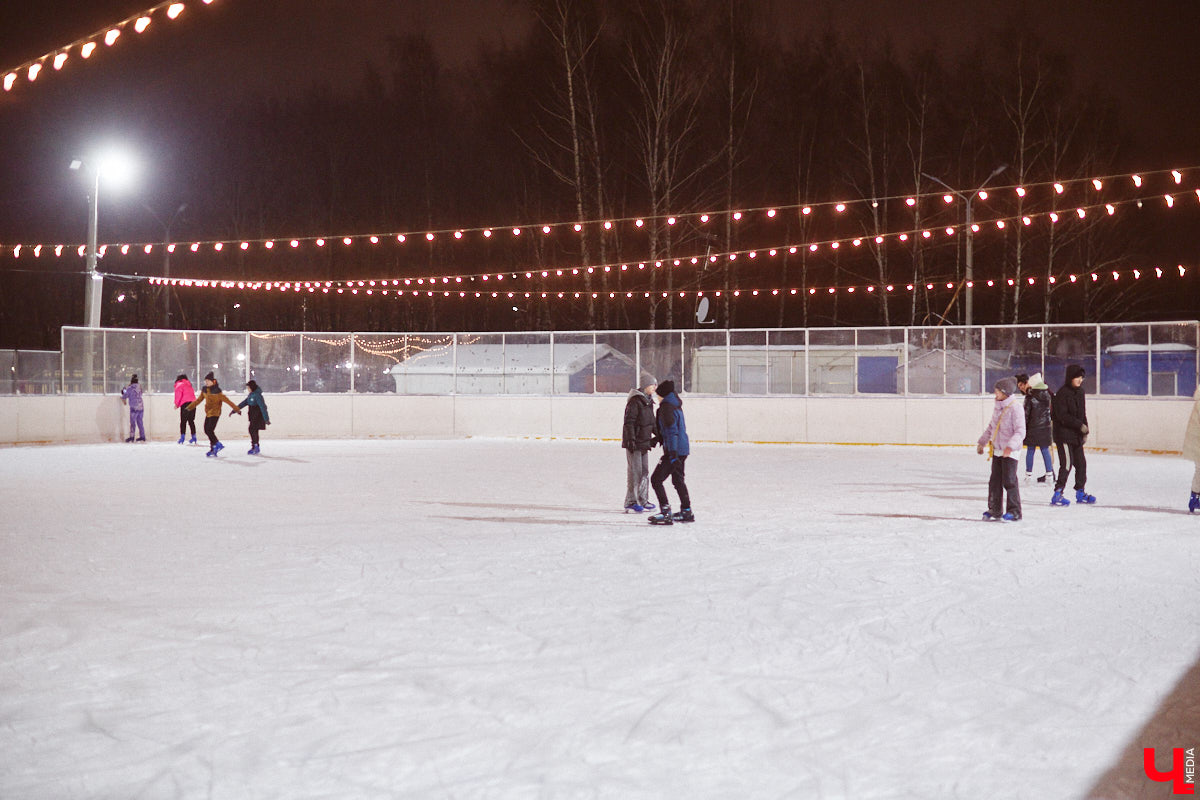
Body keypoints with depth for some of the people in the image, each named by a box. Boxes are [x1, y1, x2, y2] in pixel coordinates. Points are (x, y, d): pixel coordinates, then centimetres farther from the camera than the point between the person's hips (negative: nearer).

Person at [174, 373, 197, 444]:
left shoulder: (179, 385, 1)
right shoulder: (189, 385, 23)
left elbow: (178, 395, -8)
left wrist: (176, 404, 2)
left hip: (185, 404, -6)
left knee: (183, 421, -5)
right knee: (191, 421, 13)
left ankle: (182, 437, -13)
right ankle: (194, 437, 11)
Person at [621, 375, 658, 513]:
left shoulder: (648, 401, 14)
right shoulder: (635, 401, -15)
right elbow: (629, 422, -18)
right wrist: (631, 440, -22)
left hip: (644, 442, 9)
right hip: (634, 443, -9)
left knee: (645, 471, 13)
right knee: (634, 471, -7)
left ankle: (643, 500, 22)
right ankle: (631, 502, -2)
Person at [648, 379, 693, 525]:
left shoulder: (667, 407, -15)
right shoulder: (676, 405, 15)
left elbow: (671, 431, -22)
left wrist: (673, 454, -26)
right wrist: (659, 438, 37)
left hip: (674, 451, -10)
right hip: (683, 449, 10)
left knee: (656, 479, -6)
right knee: (678, 480, 22)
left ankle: (666, 513, -10)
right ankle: (686, 512, 29)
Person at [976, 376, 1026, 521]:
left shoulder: (1014, 409, -15)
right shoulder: (997, 408, 11)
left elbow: (1020, 431, -21)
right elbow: (991, 427, 24)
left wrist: (1010, 446, -32)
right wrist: (982, 442, 25)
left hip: (1010, 452, -8)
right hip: (997, 450, 8)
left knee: (1009, 480, -7)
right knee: (995, 480, 10)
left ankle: (1014, 511, 1)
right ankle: (994, 510, 19)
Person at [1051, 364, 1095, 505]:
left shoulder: (1080, 392, 11)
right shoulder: (1063, 393, -14)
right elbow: (1062, 416, -19)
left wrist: (1085, 430, 11)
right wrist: (1080, 425, -19)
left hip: (1077, 435, 8)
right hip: (1064, 434, -8)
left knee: (1081, 463, 12)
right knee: (1067, 464, -13)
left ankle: (1080, 492, 25)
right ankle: (1057, 494, -8)